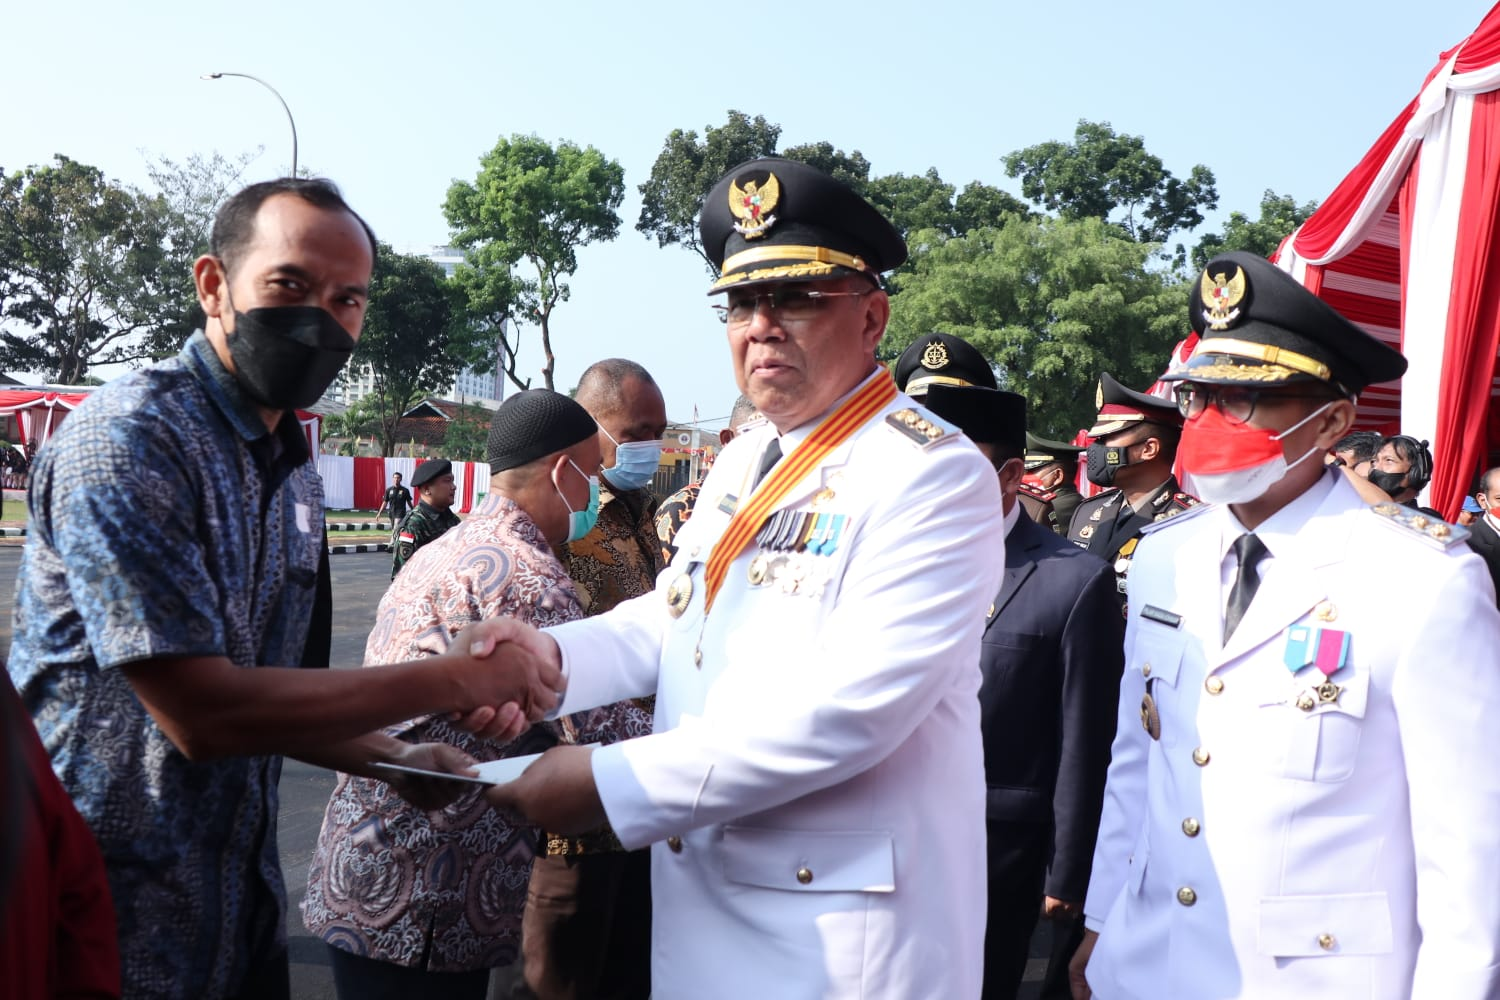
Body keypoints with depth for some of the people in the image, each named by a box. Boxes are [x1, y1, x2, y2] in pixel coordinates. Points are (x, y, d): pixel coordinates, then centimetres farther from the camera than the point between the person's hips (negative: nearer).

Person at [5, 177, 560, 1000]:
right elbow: (200, 714, -24)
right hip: (110, 923, -7)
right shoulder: (128, 438, -18)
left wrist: (394, 759, -4)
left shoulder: (294, 474, 8)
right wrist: (454, 681, -20)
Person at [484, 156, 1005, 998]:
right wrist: (555, 654, -8)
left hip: (841, 928, -7)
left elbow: (851, 708, -25)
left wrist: (612, 784, -24)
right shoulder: (742, 463, 11)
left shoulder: (935, 476, -16)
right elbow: (675, 620, 13)